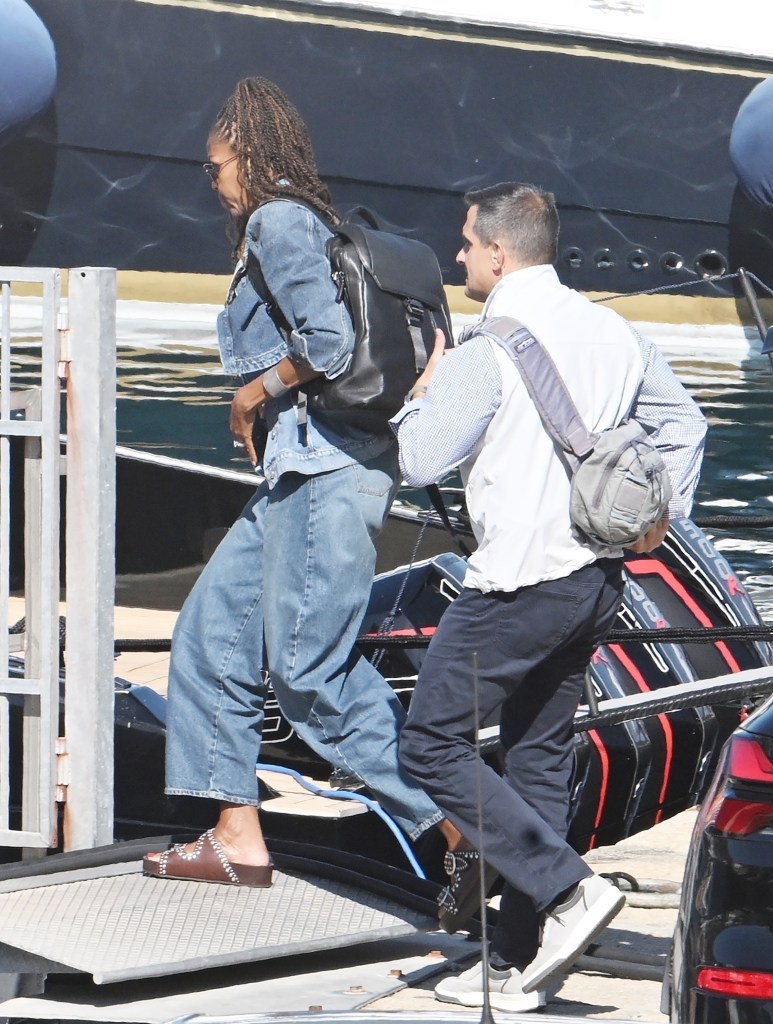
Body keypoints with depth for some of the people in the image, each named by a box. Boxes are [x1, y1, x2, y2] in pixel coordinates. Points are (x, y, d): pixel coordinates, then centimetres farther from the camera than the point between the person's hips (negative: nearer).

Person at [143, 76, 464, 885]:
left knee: (310, 672, -11)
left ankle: (460, 827, -10)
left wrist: (255, 394, -7)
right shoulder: (291, 220, 21)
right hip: (300, 473, 11)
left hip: (328, 468, -11)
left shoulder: (278, 221, -10)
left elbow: (330, 340, -21)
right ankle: (237, 839, 13)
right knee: (210, 633, 11)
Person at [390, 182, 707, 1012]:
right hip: (597, 578, 8)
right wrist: (663, 510, 24)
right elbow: (683, 421, 21)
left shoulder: (490, 348, -15)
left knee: (430, 746, 0)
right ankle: (518, 965, 14)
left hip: (520, 583, -8)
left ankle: (568, 889, -10)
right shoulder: (610, 333, 10)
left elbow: (421, 461, -12)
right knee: (537, 758, 13)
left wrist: (422, 394, 5)